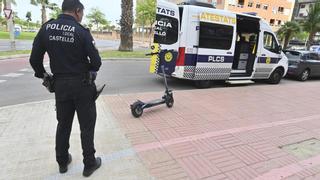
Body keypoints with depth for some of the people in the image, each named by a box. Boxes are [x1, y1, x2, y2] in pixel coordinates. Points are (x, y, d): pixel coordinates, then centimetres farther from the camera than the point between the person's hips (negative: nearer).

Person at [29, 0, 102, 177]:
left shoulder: (46, 27, 1)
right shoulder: (81, 31, -12)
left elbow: (34, 59, 1)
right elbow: (96, 61, -14)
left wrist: (43, 75, 16)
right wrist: (91, 72, 7)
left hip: (60, 84, 5)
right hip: (82, 84, -4)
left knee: (63, 124, 19)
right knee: (87, 125, 8)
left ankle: (62, 162, 34)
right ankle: (89, 164, 20)